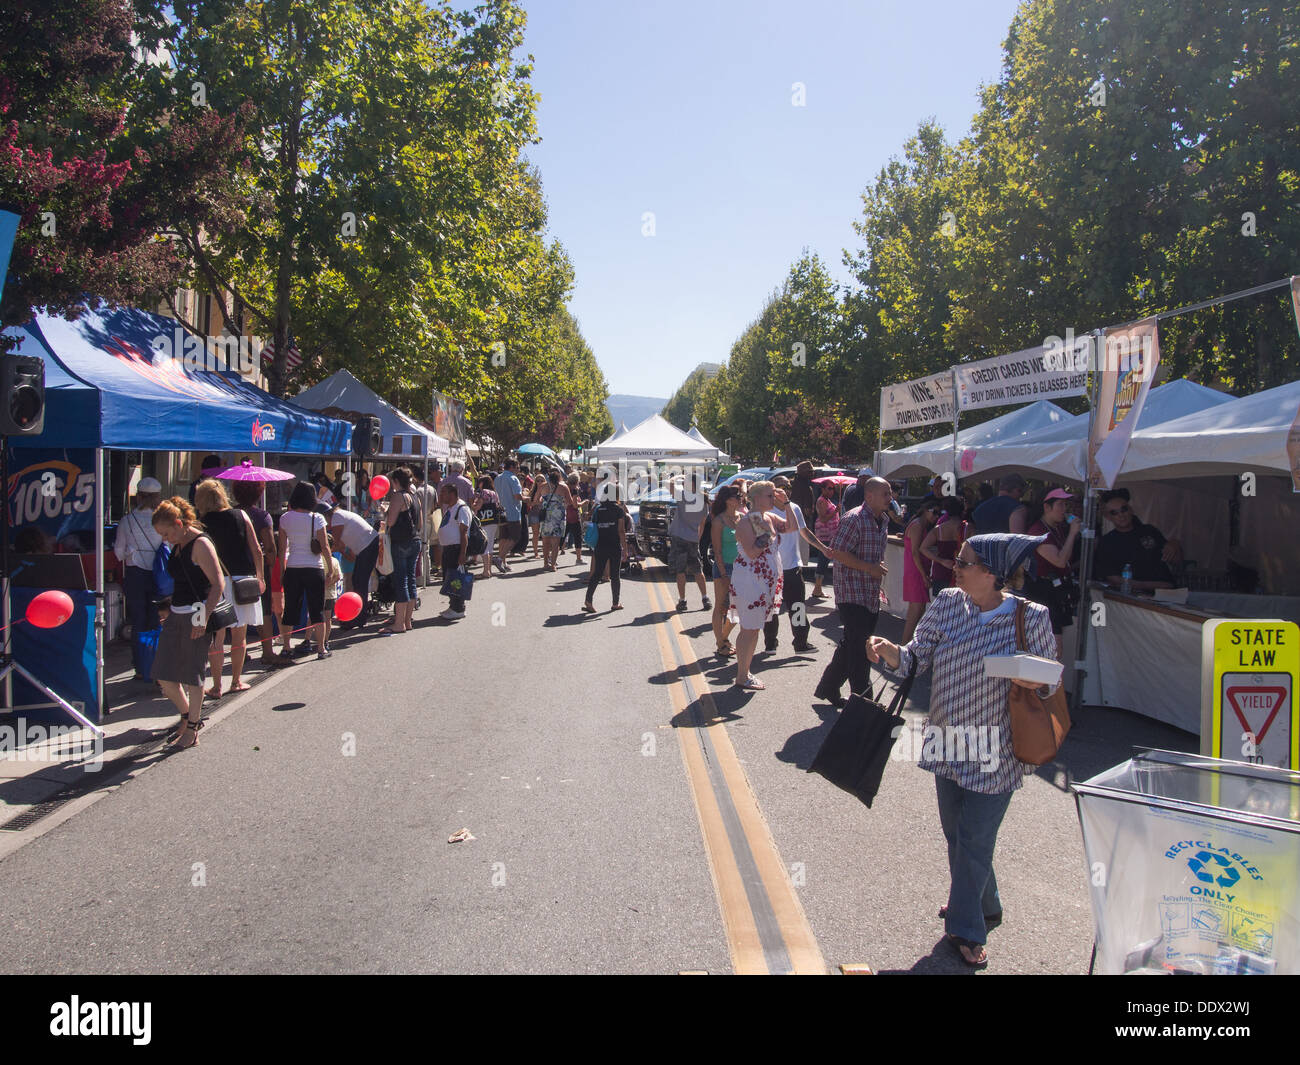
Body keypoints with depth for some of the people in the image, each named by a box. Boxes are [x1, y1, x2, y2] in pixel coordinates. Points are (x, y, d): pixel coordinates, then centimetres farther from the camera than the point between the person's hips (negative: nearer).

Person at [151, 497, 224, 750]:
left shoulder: (200, 544, -13)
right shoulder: (177, 546, 12)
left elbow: (217, 584, -17)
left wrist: (203, 619, -21)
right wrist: (169, 611, 19)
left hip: (196, 615, -8)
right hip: (176, 615, 8)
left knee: (191, 675, -1)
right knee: (163, 675, 8)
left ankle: (192, 731, 12)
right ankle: (188, 716, 27)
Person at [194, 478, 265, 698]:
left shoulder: (202, 523, -3)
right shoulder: (241, 515, 3)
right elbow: (257, 550, 3)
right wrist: (261, 578, 11)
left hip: (217, 581, -2)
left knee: (217, 636, 3)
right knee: (239, 635, 13)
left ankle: (216, 687, 4)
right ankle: (236, 681, 22)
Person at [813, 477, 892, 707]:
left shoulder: (883, 520, 14)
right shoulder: (854, 519, -14)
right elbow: (838, 553, -19)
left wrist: (880, 569, 11)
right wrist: (870, 568, -18)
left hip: (871, 595, 9)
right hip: (853, 594, -9)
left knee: (852, 645, 14)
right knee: (858, 647, -5)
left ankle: (828, 688, 28)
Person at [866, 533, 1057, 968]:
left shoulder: (1030, 618, -13)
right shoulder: (948, 604, -3)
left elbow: (1050, 679, -2)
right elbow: (917, 658, -3)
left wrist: (1037, 681, -25)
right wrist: (888, 650, -24)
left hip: (994, 751, -5)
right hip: (948, 742, 5)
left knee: (975, 840, 4)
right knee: (956, 833, 19)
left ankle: (966, 928, 25)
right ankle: (982, 905, 44)